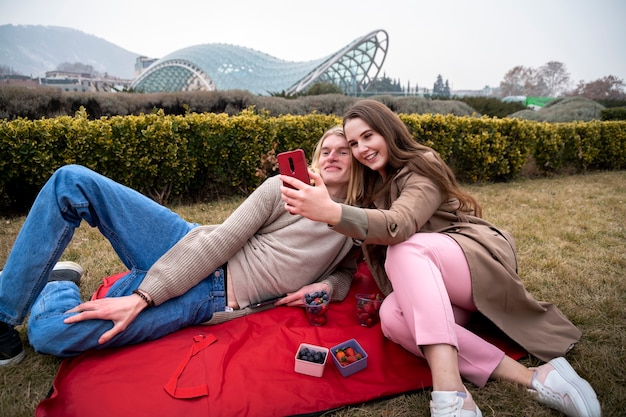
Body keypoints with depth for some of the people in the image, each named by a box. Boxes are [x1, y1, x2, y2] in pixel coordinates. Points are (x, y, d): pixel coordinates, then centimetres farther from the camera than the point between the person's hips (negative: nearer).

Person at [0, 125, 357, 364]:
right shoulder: (284, 187, 3)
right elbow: (223, 238, -4)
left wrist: (326, 286, -9)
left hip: (209, 298, -2)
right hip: (194, 258, 2)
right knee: (71, 181, -12)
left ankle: (60, 286, 18)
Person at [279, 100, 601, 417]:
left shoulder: (420, 166, -10)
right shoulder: (369, 186, 14)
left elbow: (400, 226, -30)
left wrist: (333, 212, -47)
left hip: (482, 258, -5)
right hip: (434, 287, 5)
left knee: (404, 249, -36)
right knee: (391, 316, -30)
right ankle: (529, 377, -31)